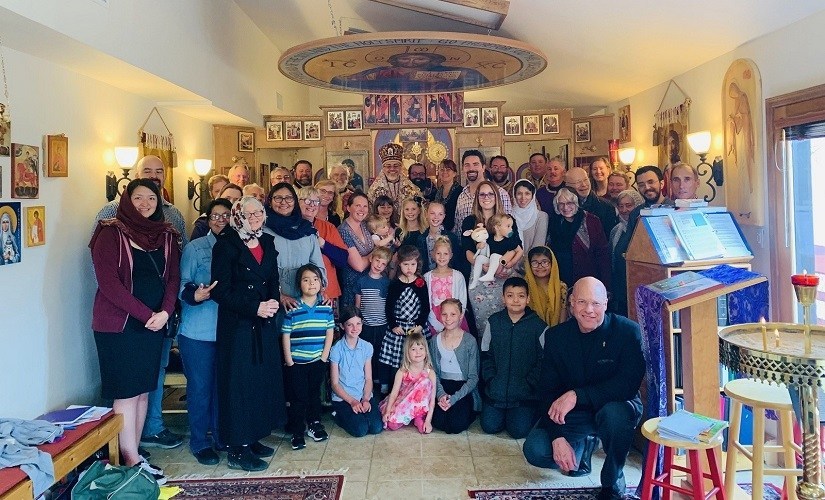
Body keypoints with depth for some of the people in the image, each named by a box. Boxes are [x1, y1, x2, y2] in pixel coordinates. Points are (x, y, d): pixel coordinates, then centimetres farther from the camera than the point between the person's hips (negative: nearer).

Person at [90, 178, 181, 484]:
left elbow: (173, 277, 5)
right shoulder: (111, 233, -7)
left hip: (154, 324, 6)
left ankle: (133, 454, 21)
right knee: (126, 392, -2)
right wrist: (146, 314, -15)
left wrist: (164, 312, -11)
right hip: (119, 324, -5)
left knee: (143, 390, 10)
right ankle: (133, 463, 5)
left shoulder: (166, 235, 9)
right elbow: (108, 283, -14)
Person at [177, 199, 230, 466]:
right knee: (200, 386, 4)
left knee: (223, 384, 12)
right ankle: (200, 442, 19)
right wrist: (194, 294, -26)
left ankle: (220, 435, 28)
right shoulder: (195, 248, -1)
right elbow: (182, 284, -7)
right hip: (198, 330, -3)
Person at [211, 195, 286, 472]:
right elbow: (220, 291, -13)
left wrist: (274, 301, -8)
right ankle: (237, 450, 9)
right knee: (239, 382, -1)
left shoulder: (267, 242, 10)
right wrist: (256, 307, -17)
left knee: (264, 379, 10)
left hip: (265, 324, 6)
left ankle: (252, 439, 24)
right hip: (237, 325, -6)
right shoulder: (226, 245, -8)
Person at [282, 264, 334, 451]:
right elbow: (286, 336, -6)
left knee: (315, 394, 15)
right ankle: (297, 432, 15)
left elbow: (329, 333, 4)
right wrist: (288, 360, -8)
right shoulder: (292, 309, -9)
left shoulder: (326, 308, 0)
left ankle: (314, 424, 31)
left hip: (318, 361, 3)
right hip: (296, 362, -2)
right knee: (298, 397, 3)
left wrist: (324, 356, -2)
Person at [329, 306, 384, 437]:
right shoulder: (336, 349, -9)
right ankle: (338, 415, 8)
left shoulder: (367, 347, 1)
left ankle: (360, 412, 11)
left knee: (377, 428, -17)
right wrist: (352, 401, -14)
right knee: (360, 430, -20)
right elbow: (335, 384, -5)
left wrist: (366, 399, -12)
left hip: (364, 395, 3)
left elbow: (368, 379, 4)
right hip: (343, 397, -3)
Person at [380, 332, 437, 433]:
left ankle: (418, 417, -14)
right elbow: (394, 393, -8)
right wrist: (387, 411, -21)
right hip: (403, 404, 1)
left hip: (421, 407, -1)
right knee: (392, 424, -26)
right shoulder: (402, 372, -6)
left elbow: (432, 399, -12)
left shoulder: (430, 373, -10)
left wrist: (428, 420, -20)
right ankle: (406, 419, 8)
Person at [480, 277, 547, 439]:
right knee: (490, 427, -6)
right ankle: (503, 412, 25)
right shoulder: (493, 322, 1)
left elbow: (543, 361, -3)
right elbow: (486, 355, 6)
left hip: (525, 393, -2)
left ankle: (531, 413, 21)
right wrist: (491, 380, -4)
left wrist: (528, 384, -10)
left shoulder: (538, 326, -6)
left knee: (519, 430, -12)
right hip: (496, 390, 2)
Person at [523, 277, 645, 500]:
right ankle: (583, 444, 16)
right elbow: (548, 391, -5)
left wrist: (577, 395, -33)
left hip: (617, 406, -3)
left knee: (614, 413, -38)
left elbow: (628, 385, -25)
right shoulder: (557, 336, -6)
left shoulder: (627, 331, -16)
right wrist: (558, 437, -17)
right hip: (572, 415, 3)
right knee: (535, 450, -19)